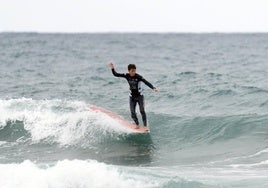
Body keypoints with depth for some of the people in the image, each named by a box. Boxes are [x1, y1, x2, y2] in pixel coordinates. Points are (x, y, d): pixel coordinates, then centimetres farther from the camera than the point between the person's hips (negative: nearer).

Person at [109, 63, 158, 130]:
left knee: (142, 111, -13)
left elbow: (146, 82, -26)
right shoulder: (126, 76, -7)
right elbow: (116, 74, -3)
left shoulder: (138, 77, -18)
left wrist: (153, 88, -40)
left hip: (139, 96, -4)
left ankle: (145, 126, -8)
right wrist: (112, 69, -20)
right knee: (132, 113, 1)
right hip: (132, 97, 4)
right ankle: (137, 125, 20)